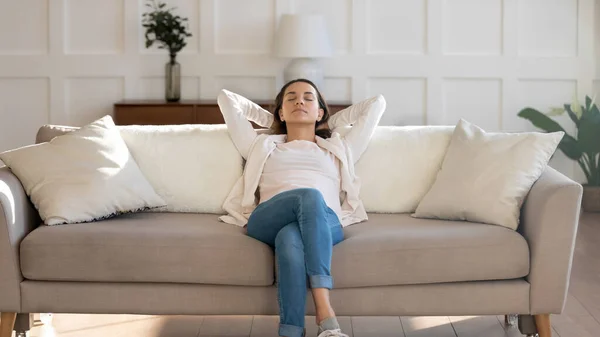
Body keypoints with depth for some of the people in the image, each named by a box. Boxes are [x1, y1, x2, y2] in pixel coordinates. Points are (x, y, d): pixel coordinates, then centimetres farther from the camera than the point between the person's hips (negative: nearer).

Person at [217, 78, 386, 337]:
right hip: (267, 222, -1)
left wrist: (332, 123, 46)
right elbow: (227, 98, 42)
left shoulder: (339, 149, 36)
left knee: (290, 238, -39)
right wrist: (271, 120, 48)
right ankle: (325, 315, -51)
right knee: (309, 196, -38)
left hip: (325, 223, 1)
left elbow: (377, 103, 40)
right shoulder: (262, 146, 36)